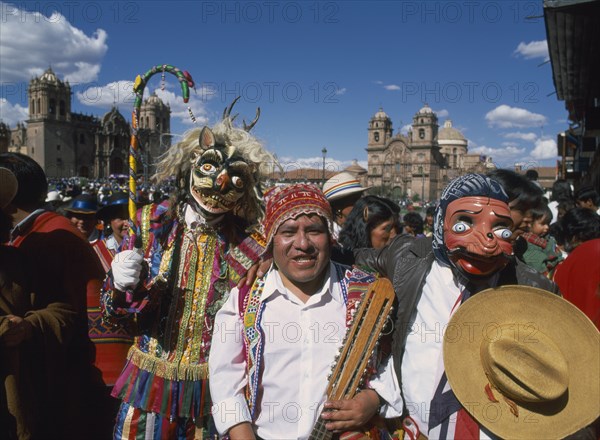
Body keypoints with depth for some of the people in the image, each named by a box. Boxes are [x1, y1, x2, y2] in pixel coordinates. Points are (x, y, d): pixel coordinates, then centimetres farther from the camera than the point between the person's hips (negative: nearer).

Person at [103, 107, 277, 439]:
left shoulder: (250, 246, -8)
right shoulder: (152, 222, -4)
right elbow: (115, 312, -1)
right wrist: (121, 284, -21)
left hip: (215, 387, 0)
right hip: (151, 381, 1)